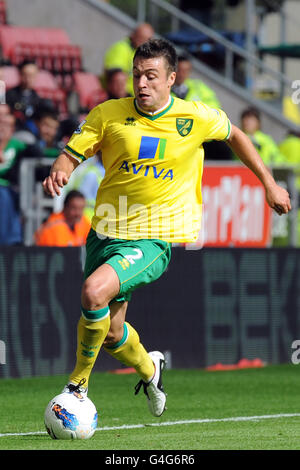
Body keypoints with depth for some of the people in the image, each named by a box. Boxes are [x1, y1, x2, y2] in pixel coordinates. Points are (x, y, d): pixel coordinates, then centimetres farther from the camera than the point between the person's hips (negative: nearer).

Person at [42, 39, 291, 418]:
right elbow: (72, 155, 1)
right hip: (106, 233, 4)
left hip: (153, 240, -4)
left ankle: (79, 383, -11)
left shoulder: (197, 118, -3)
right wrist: (59, 172, -23)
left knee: (95, 291, -29)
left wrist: (269, 184, 18)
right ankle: (149, 370, 45)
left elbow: (235, 136, 16)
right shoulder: (109, 114, -1)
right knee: (110, 333, 11)